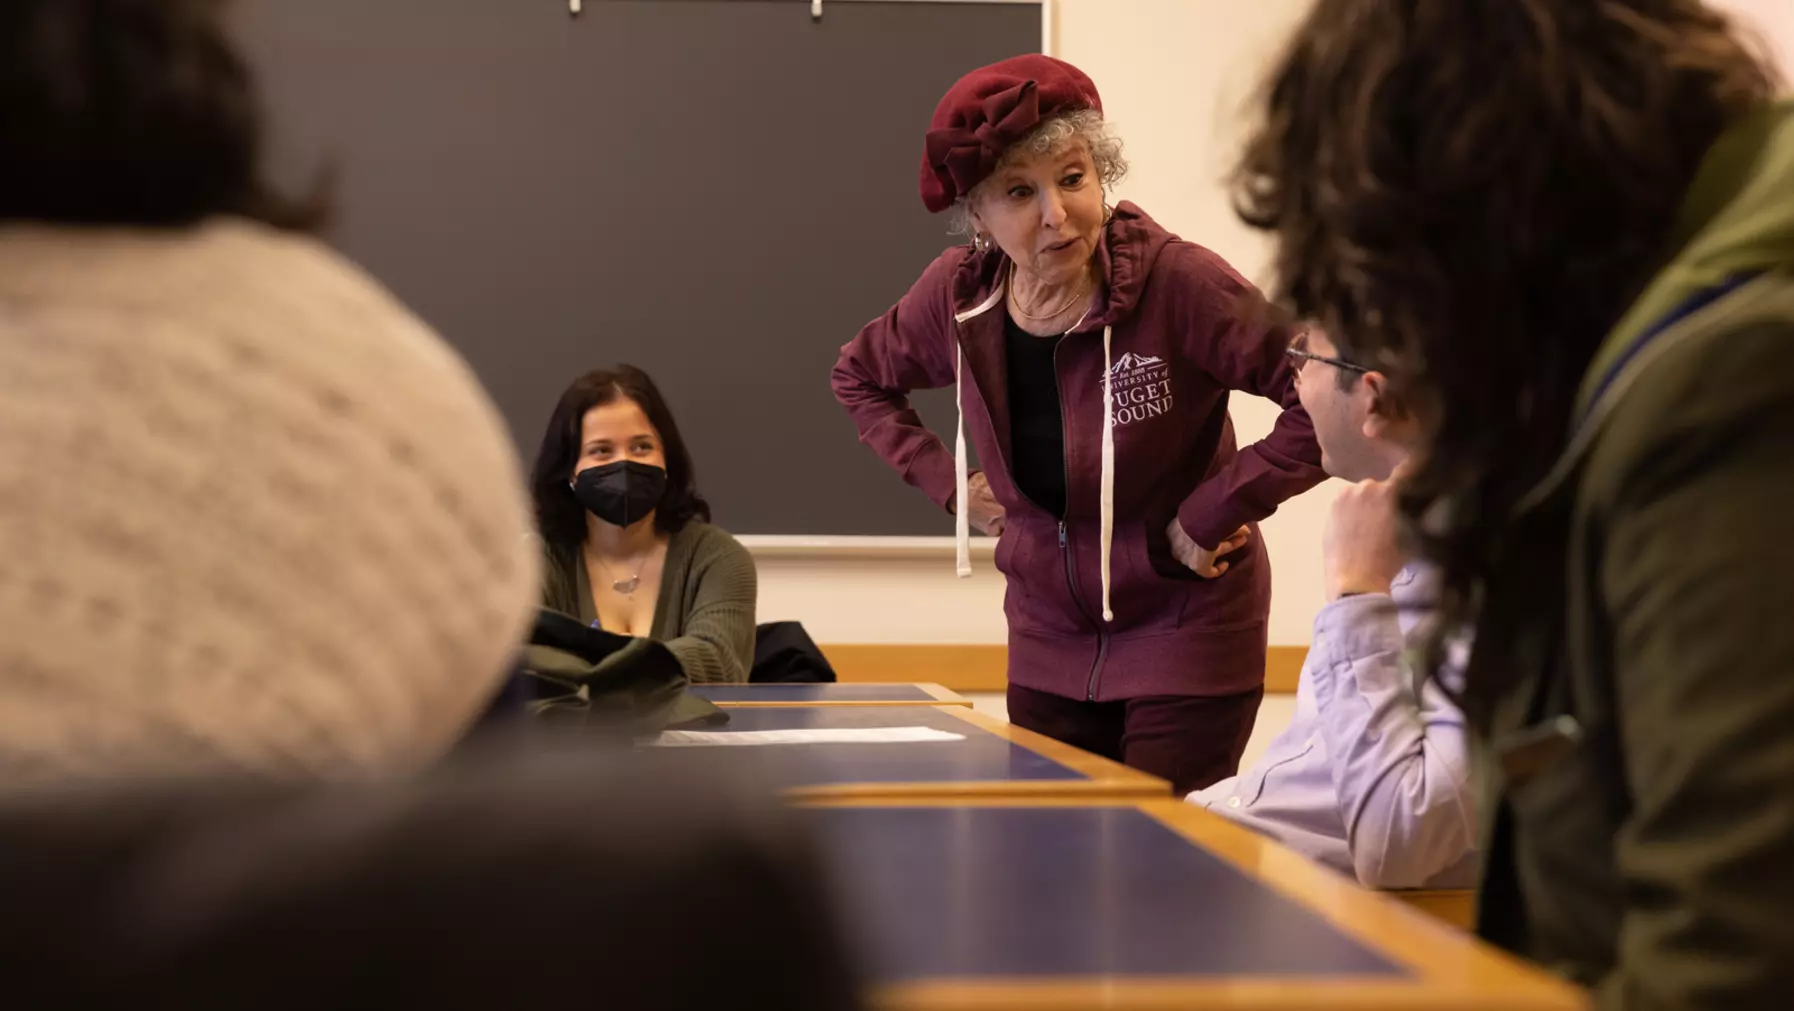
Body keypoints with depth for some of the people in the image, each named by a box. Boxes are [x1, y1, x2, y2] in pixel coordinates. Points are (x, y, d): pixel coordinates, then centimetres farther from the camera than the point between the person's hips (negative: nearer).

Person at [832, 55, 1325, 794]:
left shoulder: (1177, 282, -23)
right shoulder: (957, 295, -7)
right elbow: (859, 378, 14)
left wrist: (1210, 516, -21)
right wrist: (947, 481, 3)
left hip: (1187, 635, -5)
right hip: (1049, 642, 5)